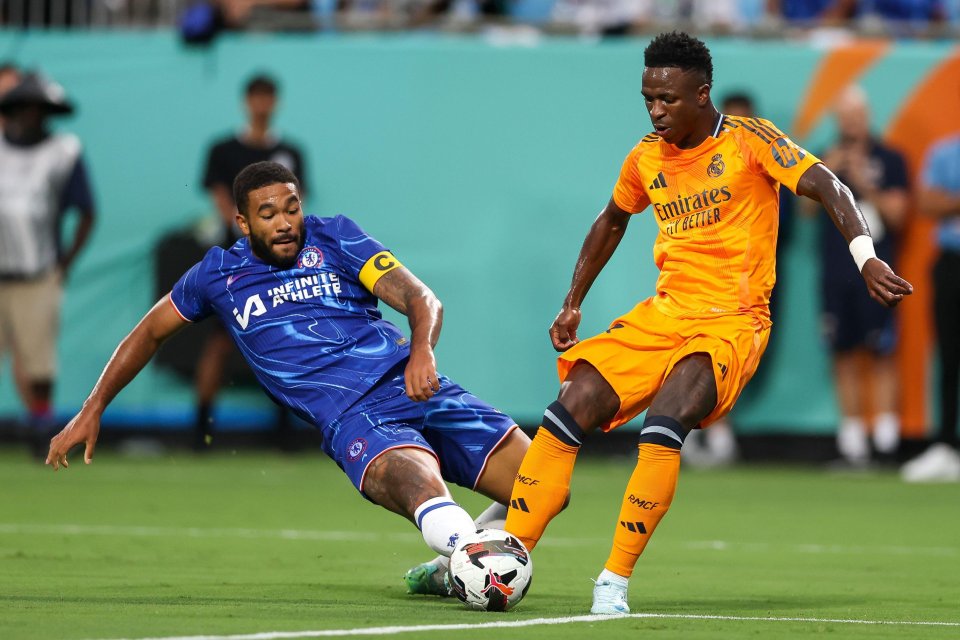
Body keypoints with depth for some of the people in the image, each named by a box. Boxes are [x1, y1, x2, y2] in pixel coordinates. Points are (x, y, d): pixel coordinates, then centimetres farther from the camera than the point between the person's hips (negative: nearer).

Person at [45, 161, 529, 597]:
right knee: (422, 488, -37)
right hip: (352, 418, -2)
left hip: (412, 385, 2)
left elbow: (423, 300, 5)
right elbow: (150, 332, 30)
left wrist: (422, 350, -19)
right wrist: (90, 413, 28)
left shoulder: (333, 237, 13)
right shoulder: (218, 273, 16)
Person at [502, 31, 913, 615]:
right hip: (663, 314, 6)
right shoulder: (646, 159, 10)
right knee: (569, 412, -12)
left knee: (663, 426, -30)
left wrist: (866, 257, -31)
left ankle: (616, 583, -24)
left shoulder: (749, 140, -7)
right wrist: (572, 303, 28)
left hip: (733, 321, -6)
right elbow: (612, 222, 29)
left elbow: (827, 187, -15)